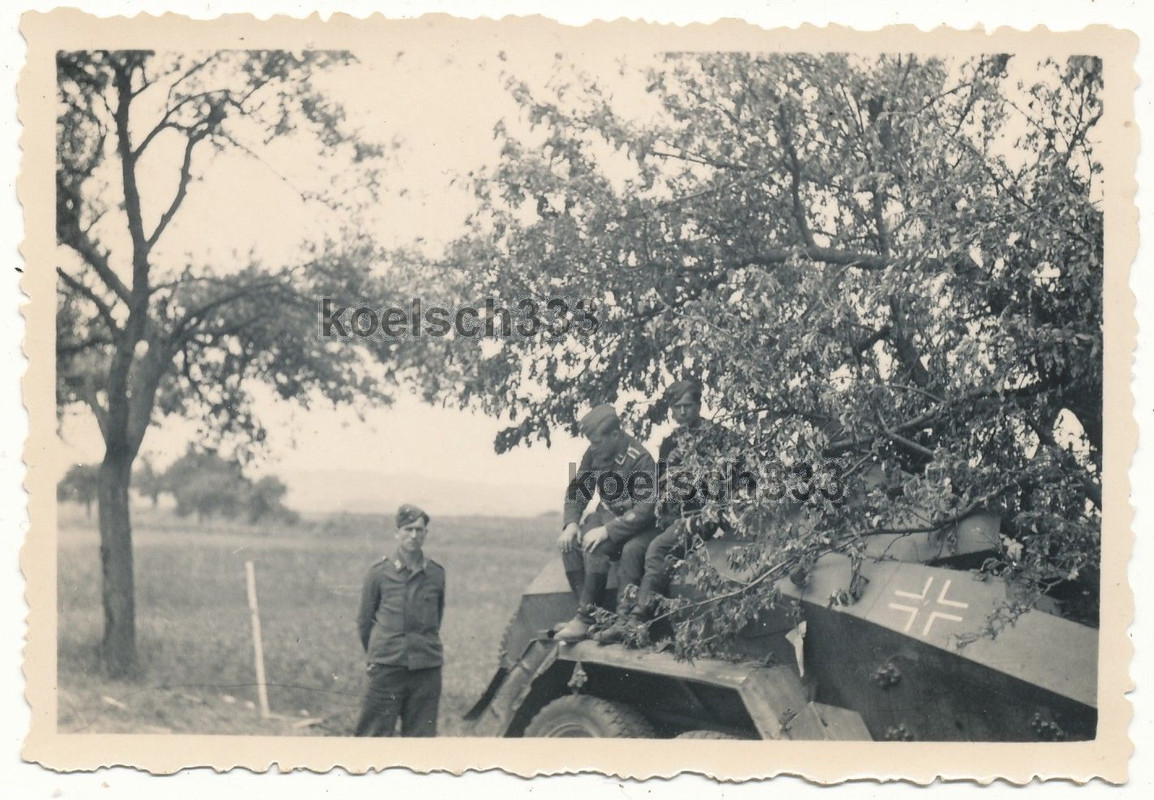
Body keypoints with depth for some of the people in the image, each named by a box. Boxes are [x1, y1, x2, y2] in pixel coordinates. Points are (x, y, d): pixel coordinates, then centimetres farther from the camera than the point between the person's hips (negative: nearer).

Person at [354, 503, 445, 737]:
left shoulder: (436, 573, 4)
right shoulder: (379, 572, -3)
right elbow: (364, 619, 8)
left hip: (427, 669, 2)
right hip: (387, 667, -2)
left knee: (422, 733, 6)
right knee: (375, 733, -2)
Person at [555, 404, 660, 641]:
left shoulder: (640, 459, -21)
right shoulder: (595, 453, -1)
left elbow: (645, 509, -25)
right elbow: (578, 488, 9)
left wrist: (607, 531, -31)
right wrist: (571, 522, -8)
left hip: (637, 524, -7)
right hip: (607, 514, 7)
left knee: (595, 548, -33)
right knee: (570, 542, -19)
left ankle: (586, 617, -23)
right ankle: (589, 612, -17)